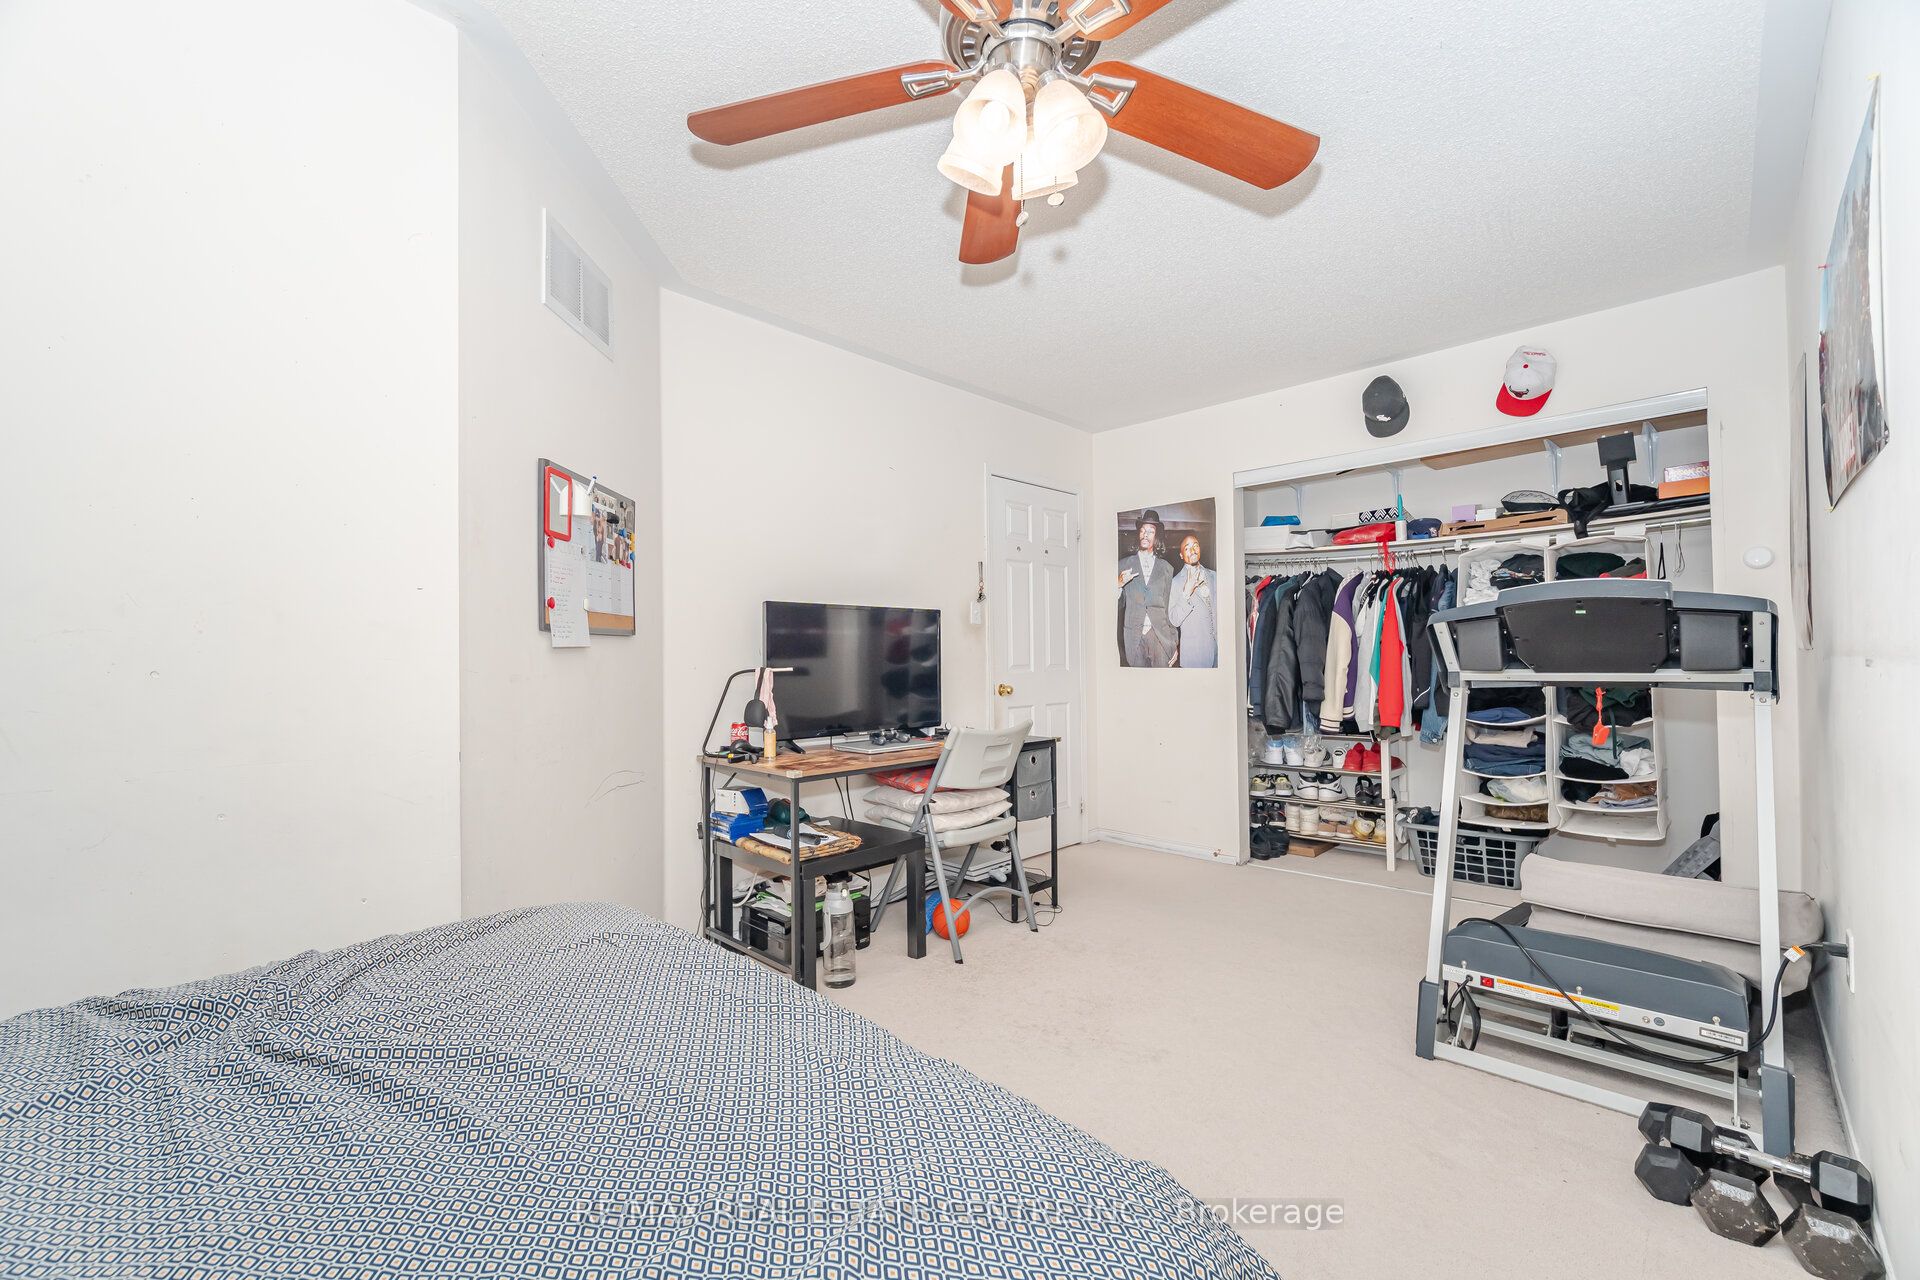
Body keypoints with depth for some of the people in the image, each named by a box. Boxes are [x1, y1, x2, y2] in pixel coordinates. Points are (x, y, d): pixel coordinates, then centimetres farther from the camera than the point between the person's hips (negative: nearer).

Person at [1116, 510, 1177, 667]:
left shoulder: (1166, 568, 11)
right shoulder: (1124, 565, 9)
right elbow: (1118, 604, 8)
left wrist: (1175, 644, 8)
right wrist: (1119, 585, -12)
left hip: (1161, 637, 0)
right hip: (1133, 637, 0)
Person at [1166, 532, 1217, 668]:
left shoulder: (1213, 576, 8)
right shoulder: (1176, 582, -7)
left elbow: (1219, 610, 15)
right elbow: (1174, 620, -12)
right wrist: (1186, 593, -23)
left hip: (1217, 645, 4)